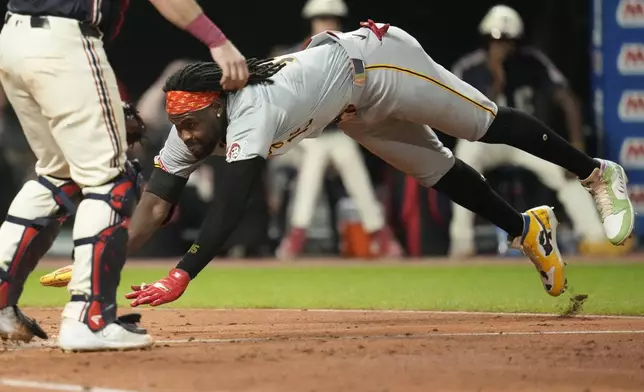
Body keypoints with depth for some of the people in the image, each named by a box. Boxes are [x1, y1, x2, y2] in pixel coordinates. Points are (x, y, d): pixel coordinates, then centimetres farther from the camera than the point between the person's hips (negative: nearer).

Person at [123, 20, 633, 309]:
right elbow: (153, 207, -22)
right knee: (436, 171, 16)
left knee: (489, 124, 6)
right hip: (354, 111, 7)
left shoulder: (248, 116, -42)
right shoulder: (189, 134, -20)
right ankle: (526, 229, 37)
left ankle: (597, 173, 25)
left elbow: (230, 206, -52)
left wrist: (181, 277, -59)